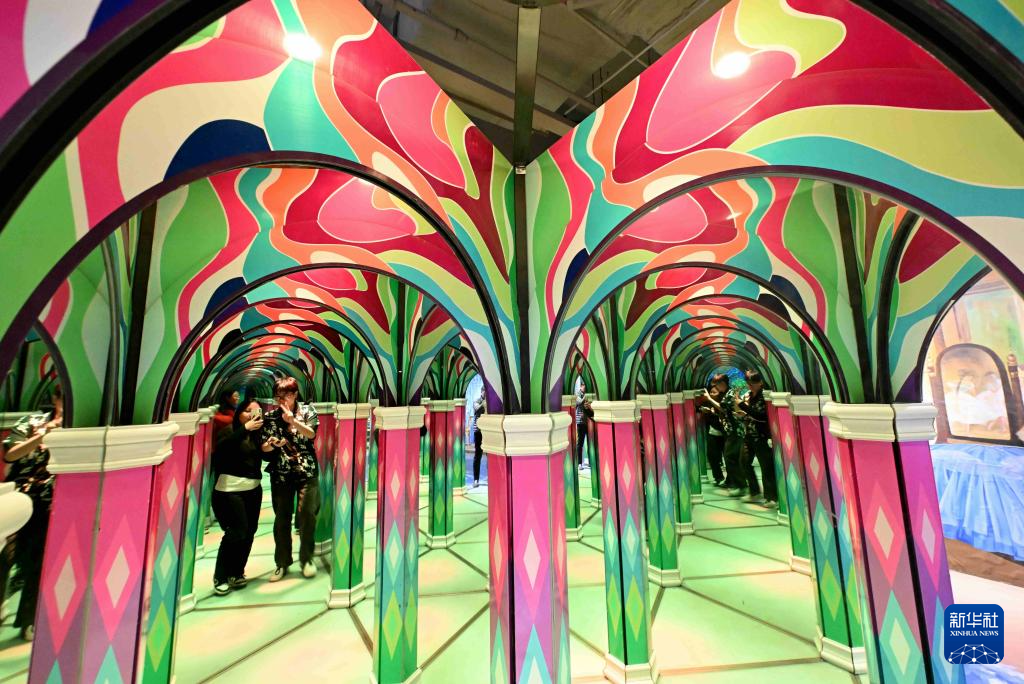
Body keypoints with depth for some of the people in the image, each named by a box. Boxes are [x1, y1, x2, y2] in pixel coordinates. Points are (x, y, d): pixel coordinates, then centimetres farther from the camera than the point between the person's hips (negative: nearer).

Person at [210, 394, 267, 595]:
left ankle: (236, 573, 23)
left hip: (253, 489, 5)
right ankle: (220, 577, 10)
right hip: (230, 489, -5)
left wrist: (268, 449, -10)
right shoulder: (230, 430, -4)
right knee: (236, 532, -8)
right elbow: (220, 447, -24)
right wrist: (245, 428, -27)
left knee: (249, 532, 6)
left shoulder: (258, 434, 9)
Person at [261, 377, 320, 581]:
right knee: (282, 518, 6)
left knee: (307, 514, -4)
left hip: (307, 470, -2)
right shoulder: (270, 416, 6)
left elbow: (311, 433, -11)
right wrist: (273, 444, -17)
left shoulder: (307, 410, 2)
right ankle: (282, 563, 23)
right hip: (280, 473, 2)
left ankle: (306, 559, 14)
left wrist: (292, 420, -22)